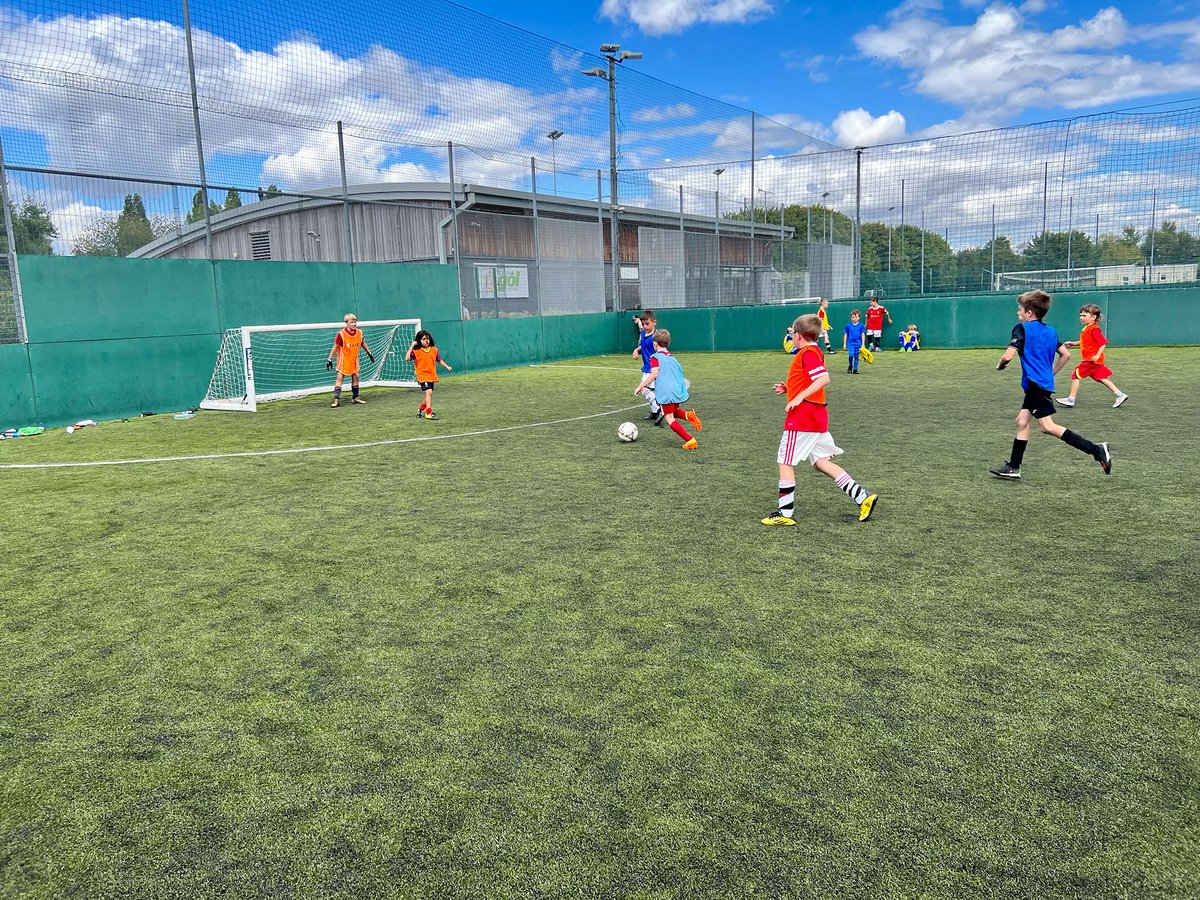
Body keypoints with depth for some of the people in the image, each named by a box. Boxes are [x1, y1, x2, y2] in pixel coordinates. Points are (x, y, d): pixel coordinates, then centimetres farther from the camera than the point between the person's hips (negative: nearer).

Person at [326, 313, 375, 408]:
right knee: (340, 377, -9)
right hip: (343, 360, -5)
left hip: (354, 359, 5)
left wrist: (369, 353, 18)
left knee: (355, 377, 10)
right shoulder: (341, 334, -19)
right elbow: (335, 347, -13)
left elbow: (363, 343, 14)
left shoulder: (359, 332, -4)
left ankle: (355, 397, 23)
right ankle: (336, 400, -12)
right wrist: (330, 359, -14)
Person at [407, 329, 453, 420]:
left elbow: (439, 360, 18)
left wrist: (447, 366, 9)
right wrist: (412, 346, -18)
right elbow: (407, 358, -19)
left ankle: (420, 411, 36)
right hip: (423, 375, -6)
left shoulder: (434, 350, 6)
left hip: (432, 376, 6)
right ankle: (428, 413, -19)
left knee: (429, 395, 15)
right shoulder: (416, 351, -7)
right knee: (429, 392, -22)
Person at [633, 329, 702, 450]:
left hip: (666, 392, -7)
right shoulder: (673, 358, 19)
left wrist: (641, 386, -14)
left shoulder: (655, 357, -1)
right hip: (679, 390, 7)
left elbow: (655, 373, -15)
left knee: (670, 419, 1)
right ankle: (688, 415, -4)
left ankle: (690, 441, -7)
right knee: (675, 411, 29)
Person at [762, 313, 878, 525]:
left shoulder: (807, 353, -13)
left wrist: (799, 397, -28)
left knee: (785, 462, -2)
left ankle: (785, 514, 3)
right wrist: (788, 388, 15)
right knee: (821, 461, 12)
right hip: (816, 417, 10)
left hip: (803, 417, -10)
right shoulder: (814, 351, 16)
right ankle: (863, 497, 8)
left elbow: (824, 378, -26)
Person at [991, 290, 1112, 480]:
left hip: (1036, 384, -9)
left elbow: (1008, 357, -16)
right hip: (1046, 383, 9)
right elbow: (1065, 354, 16)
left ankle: (1096, 450, -14)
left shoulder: (1022, 329, -8)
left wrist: (1000, 365, 5)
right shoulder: (1051, 331, 15)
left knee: (1047, 426, -11)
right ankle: (1013, 467, 13)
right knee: (1022, 420, 12)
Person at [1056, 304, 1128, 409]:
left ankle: (1071, 399, 2)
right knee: (1102, 378, 13)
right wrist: (1073, 343, 16)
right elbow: (1084, 342, 27)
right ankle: (1119, 394, 15)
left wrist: (1097, 355, -25)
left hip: (1092, 360, -10)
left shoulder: (1094, 329, -17)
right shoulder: (1087, 329, 14)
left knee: (1076, 375, -4)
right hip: (1093, 360, 10)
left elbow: (1103, 342, -20)